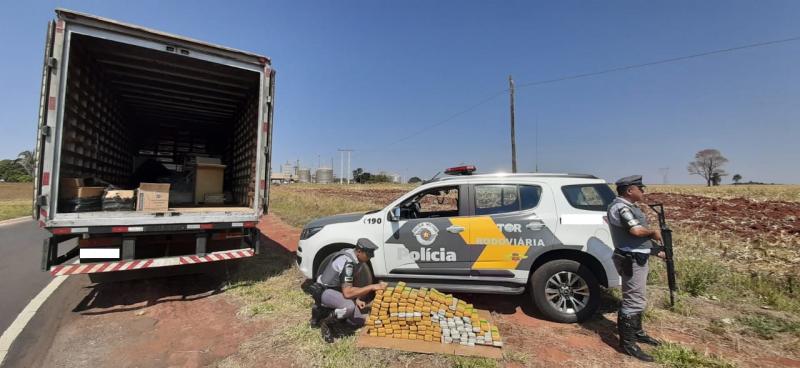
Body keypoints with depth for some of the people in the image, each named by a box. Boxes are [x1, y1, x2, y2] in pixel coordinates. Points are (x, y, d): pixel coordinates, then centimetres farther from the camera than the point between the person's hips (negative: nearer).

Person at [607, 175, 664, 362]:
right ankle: (627, 343, 5)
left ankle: (637, 332, 37)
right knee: (634, 301, -5)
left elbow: (641, 234, 19)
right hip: (631, 260, -11)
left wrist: (657, 250, 16)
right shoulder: (620, 207, -18)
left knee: (636, 298, 21)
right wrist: (654, 232, -8)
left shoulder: (629, 206, 15)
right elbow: (636, 230, -28)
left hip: (638, 258, 11)